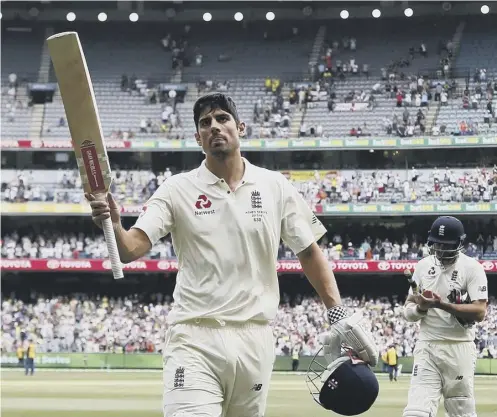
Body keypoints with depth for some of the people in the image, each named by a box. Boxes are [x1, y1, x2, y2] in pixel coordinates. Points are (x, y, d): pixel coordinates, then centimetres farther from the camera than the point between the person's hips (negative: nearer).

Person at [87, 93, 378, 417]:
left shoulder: (276, 187, 7)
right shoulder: (178, 190, 1)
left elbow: (309, 251, 13)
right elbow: (130, 249, -9)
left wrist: (338, 314, 3)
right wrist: (113, 225, -32)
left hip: (255, 341, 3)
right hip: (194, 342, -3)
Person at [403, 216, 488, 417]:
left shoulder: (472, 268, -4)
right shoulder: (423, 266, 9)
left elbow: (480, 312, -13)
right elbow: (408, 310, 11)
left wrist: (442, 305, -22)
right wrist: (420, 308, -13)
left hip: (459, 349, -3)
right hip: (427, 347, 3)